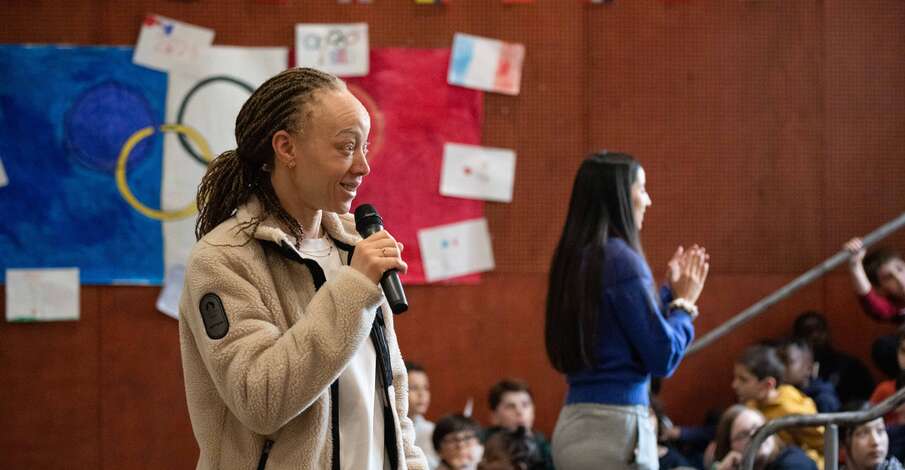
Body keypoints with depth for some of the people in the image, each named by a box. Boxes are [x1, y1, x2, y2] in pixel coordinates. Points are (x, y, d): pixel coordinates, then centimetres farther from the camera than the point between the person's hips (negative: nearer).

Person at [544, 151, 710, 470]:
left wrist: (668, 292, 22)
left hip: (572, 425, 9)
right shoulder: (622, 260, -13)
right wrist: (683, 303, 4)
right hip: (616, 428, -9)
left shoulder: (574, 259, 11)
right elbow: (662, 357, -12)